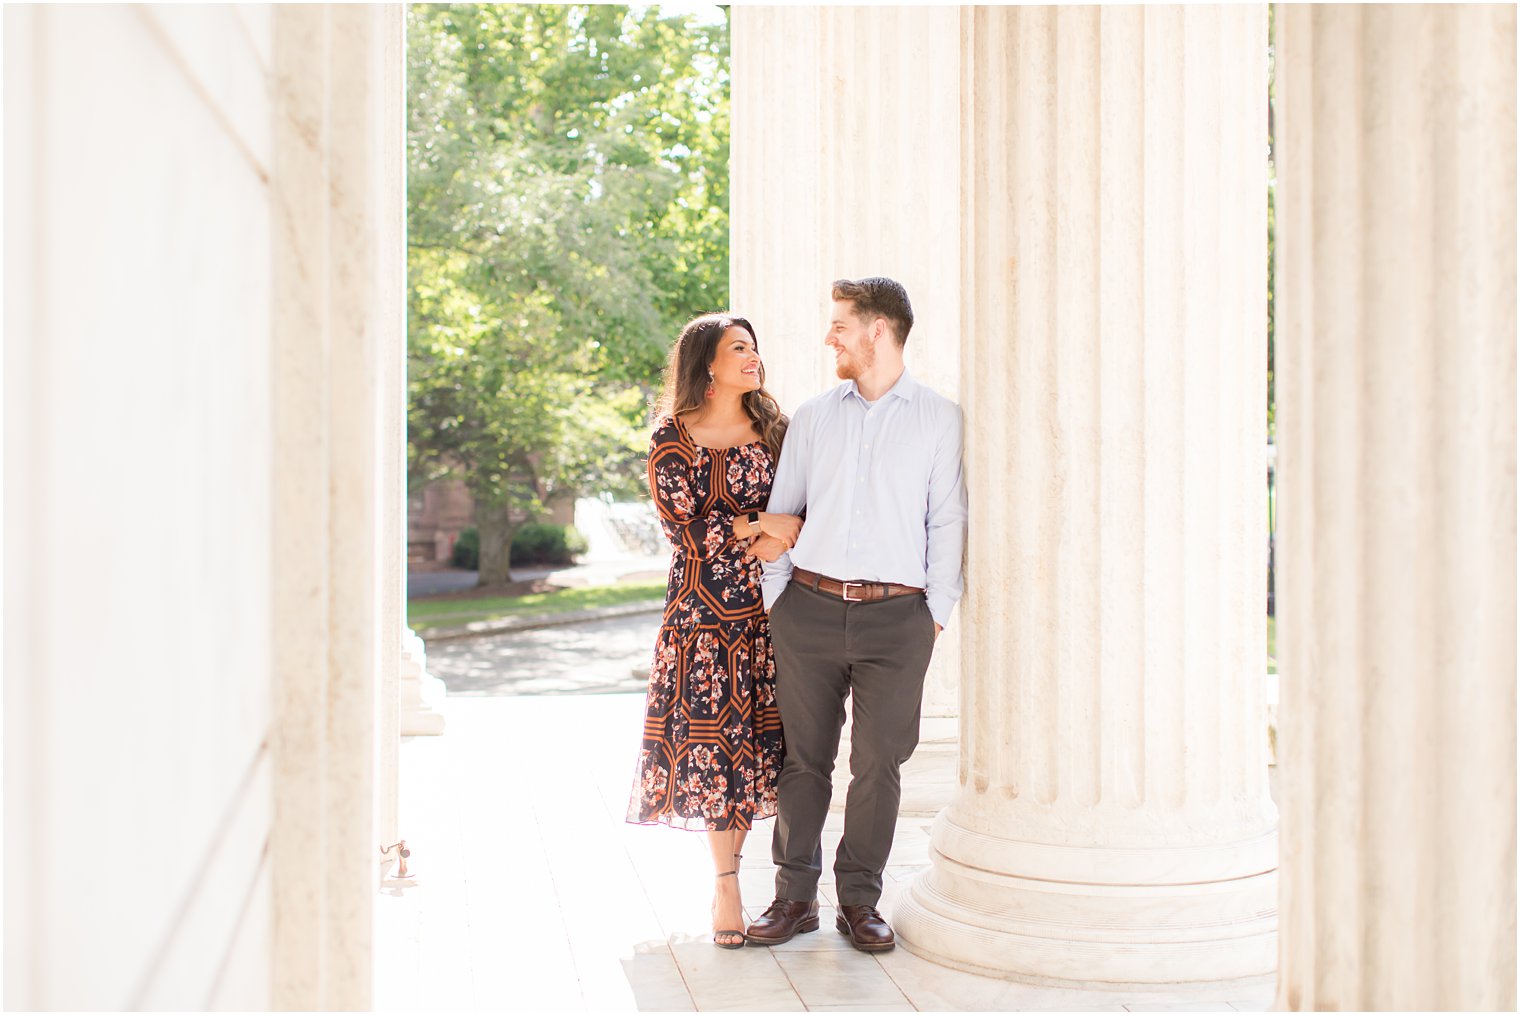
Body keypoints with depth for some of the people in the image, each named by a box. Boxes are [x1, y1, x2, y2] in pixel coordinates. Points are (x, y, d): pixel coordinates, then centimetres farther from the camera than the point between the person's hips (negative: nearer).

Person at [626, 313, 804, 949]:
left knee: (759, 735, 2)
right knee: (710, 736, -3)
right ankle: (725, 885, 8)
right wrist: (759, 525, -15)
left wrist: (787, 536, -13)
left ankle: (730, 865, 16)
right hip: (702, 610, -3)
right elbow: (681, 525, -8)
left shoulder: (774, 429, 11)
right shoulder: (671, 438, -1)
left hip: (768, 609, 4)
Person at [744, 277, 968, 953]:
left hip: (895, 616, -2)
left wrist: (937, 611, -2)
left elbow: (947, 520, 4)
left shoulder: (939, 418, 6)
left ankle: (860, 902, 13)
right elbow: (780, 512, 15)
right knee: (803, 757, 5)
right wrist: (776, 597, 8)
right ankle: (795, 897, 17)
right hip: (809, 609, 2)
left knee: (879, 763, 0)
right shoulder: (812, 417, 13)